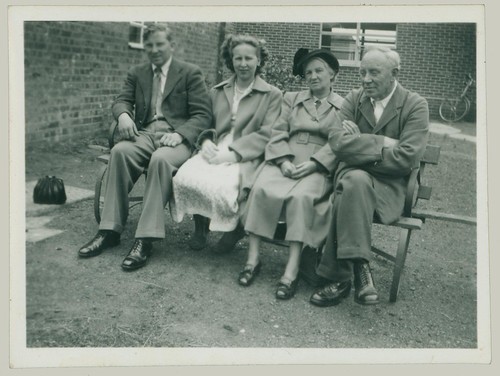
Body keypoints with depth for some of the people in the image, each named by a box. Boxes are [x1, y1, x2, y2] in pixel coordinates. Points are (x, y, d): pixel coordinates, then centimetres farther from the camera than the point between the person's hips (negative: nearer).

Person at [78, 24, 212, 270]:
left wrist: (180, 134, -19)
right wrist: (123, 115, -15)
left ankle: (146, 239, -36)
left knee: (161, 158, -37)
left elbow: (202, 115, 0)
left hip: (176, 138, -3)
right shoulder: (137, 74, 23)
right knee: (120, 151, -29)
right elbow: (122, 100, 11)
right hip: (144, 134, 4)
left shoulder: (190, 73, 9)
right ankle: (110, 230, -25)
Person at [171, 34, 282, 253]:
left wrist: (232, 153, -16)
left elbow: (266, 134, -3)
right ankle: (200, 226, -2)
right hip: (215, 151, 4)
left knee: (221, 186, -35)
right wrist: (206, 141, -5)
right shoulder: (217, 92, 23)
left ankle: (234, 228, -2)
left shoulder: (272, 95, 8)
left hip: (245, 158, -3)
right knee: (184, 177, -29)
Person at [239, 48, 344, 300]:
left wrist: (313, 164, -15)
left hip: (318, 168, -3)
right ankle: (253, 258, -22)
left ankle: (292, 270, -33)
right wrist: (283, 160, -8)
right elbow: (278, 134, 12)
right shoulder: (291, 99, 25)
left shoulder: (343, 107, 15)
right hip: (284, 162, 3)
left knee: (301, 196, -34)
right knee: (261, 189, -28)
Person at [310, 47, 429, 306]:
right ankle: (359, 266, -29)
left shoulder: (415, 106, 0)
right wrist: (382, 143, -15)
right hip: (353, 176, 3)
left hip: (390, 185, -2)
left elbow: (406, 158, -13)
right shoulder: (354, 99, 10)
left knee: (347, 197, -34)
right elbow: (338, 142, -7)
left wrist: (360, 149, -10)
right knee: (355, 183, -34)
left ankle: (340, 277, -27)